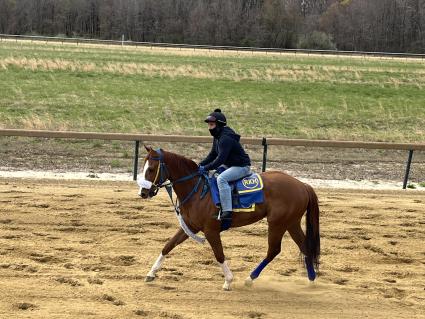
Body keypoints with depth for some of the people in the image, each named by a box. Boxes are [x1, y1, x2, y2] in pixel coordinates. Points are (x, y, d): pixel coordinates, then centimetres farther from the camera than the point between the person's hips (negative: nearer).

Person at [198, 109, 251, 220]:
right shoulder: (218, 137, 8)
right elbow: (213, 155, 15)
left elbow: (220, 159, -29)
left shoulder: (226, 138, -24)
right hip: (229, 165, 11)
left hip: (242, 166, -11)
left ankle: (227, 212, -36)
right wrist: (201, 164, 1)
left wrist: (206, 168, -27)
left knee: (221, 178, -31)